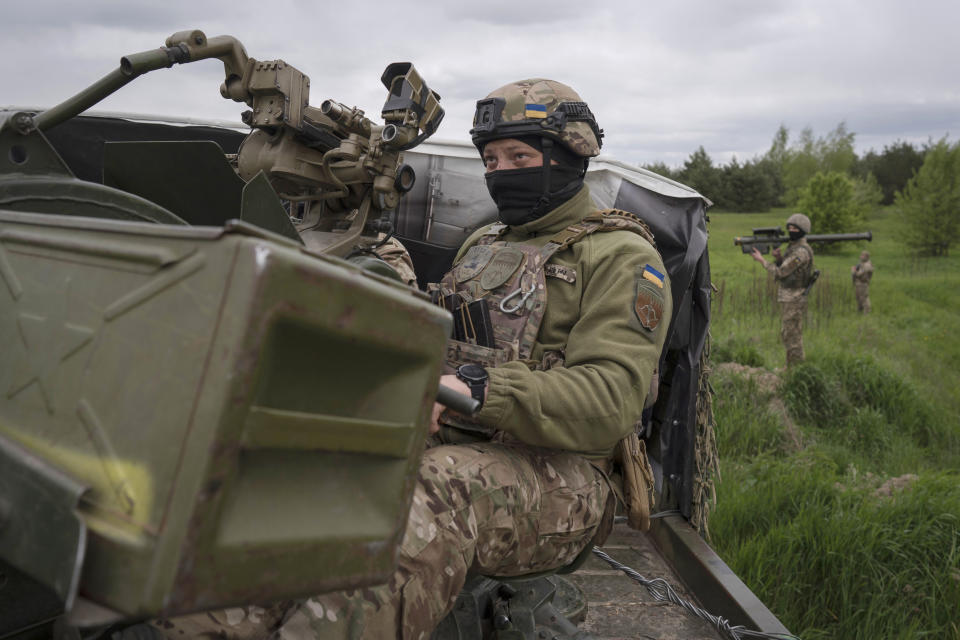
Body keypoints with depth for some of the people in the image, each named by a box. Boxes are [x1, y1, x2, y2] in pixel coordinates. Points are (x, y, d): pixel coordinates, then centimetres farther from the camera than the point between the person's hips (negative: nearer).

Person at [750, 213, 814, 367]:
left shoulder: (801, 251, -19)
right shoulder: (793, 247, 13)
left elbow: (779, 273, -20)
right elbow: (783, 268, 15)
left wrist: (761, 260, -10)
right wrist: (778, 257, -5)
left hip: (794, 300, -10)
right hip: (787, 298, 10)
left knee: (793, 337, -5)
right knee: (786, 335, 16)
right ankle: (791, 367, 23)